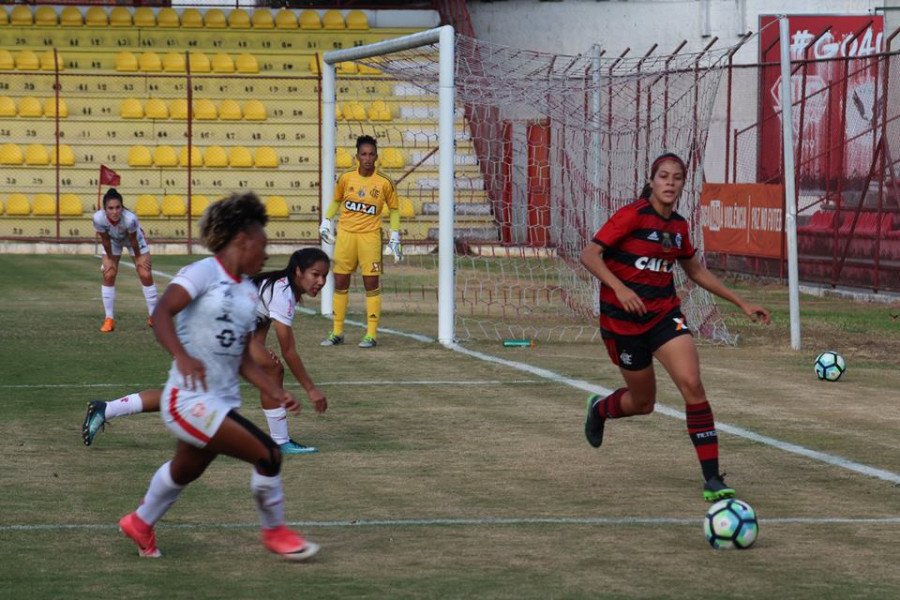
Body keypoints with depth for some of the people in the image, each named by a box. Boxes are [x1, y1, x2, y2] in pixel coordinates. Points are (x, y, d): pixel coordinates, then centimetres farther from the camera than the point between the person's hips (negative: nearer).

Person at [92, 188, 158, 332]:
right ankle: (109, 319, 3)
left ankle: (153, 317, 12)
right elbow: (105, 240, -20)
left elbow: (133, 240, -25)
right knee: (108, 275, -7)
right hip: (113, 240, 2)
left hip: (134, 238, -2)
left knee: (146, 275, -3)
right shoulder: (98, 218, -38)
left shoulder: (130, 218, -43)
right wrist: (110, 259, -9)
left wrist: (138, 258, -10)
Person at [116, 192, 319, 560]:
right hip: (190, 400, -9)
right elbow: (161, 313, -23)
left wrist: (277, 394, 7)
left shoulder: (250, 293, 15)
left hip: (223, 402, 9)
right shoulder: (204, 272, -10)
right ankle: (275, 532, 5)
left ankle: (140, 524, 50)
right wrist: (182, 357, -38)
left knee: (184, 473, 26)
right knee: (267, 455, -15)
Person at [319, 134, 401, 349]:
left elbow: (394, 208, 7)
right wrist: (326, 221, 11)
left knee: (371, 283, -3)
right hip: (345, 235, 3)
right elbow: (336, 200, 18)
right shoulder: (346, 178, 1)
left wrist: (394, 235, 2)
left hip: (370, 236, -3)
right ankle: (337, 332, 17)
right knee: (340, 282, 6)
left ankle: (371, 334, 3)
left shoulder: (384, 182, -5)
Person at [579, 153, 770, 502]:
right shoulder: (633, 216, -14)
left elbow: (696, 271, 21)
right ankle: (599, 409, 47)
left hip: (664, 315, 4)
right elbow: (589, 255, -19)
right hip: (623, 319, -4)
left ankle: (712, 480, -16)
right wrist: (620, 288, -34)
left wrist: (742, 304, 20)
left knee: (692, 384, -17)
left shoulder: (678, 226, 5)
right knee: (643, 402, 9)